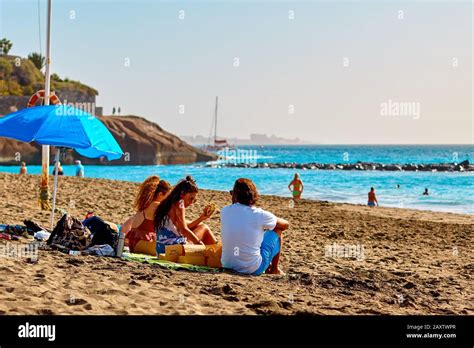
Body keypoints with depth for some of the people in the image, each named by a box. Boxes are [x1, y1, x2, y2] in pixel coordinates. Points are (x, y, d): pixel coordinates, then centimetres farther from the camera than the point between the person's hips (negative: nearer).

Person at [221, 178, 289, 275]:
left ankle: (268, 266, 43)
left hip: (227, 266, 4)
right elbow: (285, 224, 7)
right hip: (253, 269, -4)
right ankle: (274, 269, 30)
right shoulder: (260, 215, -14)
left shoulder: (224, 211, -5)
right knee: (277, 231, 16)